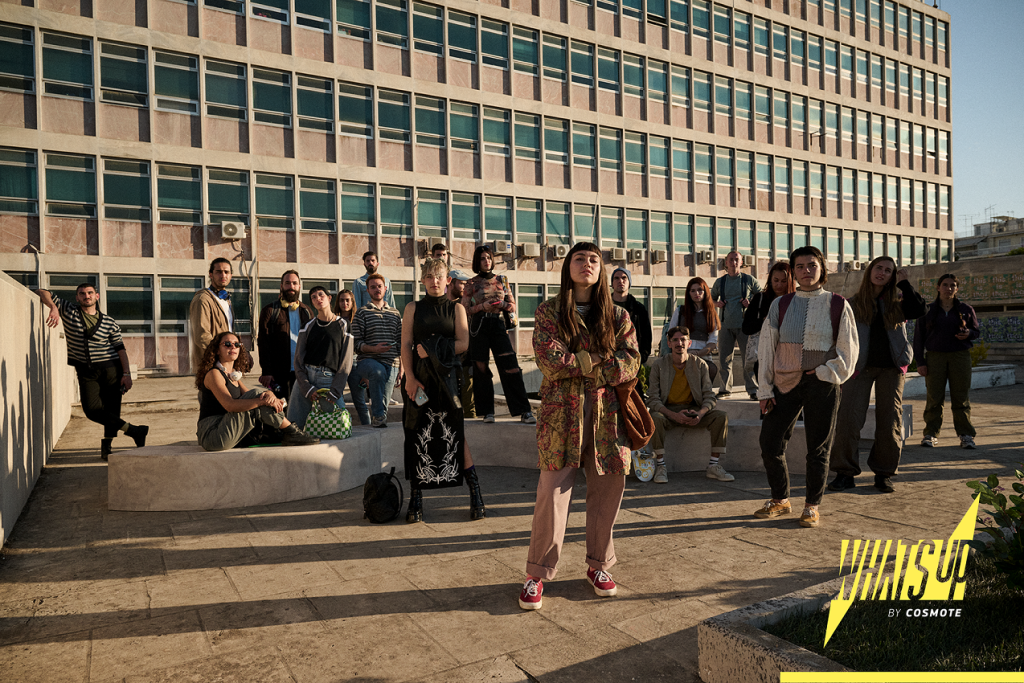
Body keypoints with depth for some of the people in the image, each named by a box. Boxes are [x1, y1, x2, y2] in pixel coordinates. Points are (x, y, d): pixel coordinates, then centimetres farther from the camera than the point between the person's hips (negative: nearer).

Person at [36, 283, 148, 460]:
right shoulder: (68, 311, 6)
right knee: (92, 409, -13)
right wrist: (53, 308, -17)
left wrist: (127, 373, -4)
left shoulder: (110, 323, 6)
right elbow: (42, 293, 5)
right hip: (86, 372, 0)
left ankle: (106, 446, 14)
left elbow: (120, 348, 6)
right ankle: (135, 431, -6)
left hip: (111, 369, 0)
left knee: (112, 409, -1)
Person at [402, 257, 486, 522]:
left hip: (448, 377, -1)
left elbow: (463, 344, 0)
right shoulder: (413, 308, 11)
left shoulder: (456, 308, 9)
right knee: (419, 437, -1)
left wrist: (431, 349, -9)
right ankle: (415, 500, 6)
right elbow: (406, 345, 2)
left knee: (456, 435, -6)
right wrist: (410, 377, -10)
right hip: (420, 379, 1)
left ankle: (476, 495, 2)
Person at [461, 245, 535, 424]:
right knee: (481, 368, 0)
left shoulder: (502, 280, 12)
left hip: (499, 324, 1)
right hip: (479, 326, -1)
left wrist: (503, 305, -7)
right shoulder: (471, 284, 6)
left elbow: (513, 306, 14)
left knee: (511, 367, -7)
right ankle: (487, 411, 11)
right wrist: (482, 306, -11)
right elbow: (465, 309, 4)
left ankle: (523, 411, -5)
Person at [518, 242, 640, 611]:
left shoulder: (617, 316, 10)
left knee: (607, 492, 8)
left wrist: (578, 367, -13)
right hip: (561, 413, -3)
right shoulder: (549, 312, 4)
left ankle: (598, 565, 28)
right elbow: (550, 361, -10)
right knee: (553, 494, -3)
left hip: (607, 414, 3)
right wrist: (602, 361, -8)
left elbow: (630, 363, -2)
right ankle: (537, 575, 11)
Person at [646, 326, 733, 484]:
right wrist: (674, 416, -28)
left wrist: (700, 413, -25)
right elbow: (653, 400, -11)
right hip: (667, 410, -2)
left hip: (693, 410, 2)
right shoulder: (659, 365, -7)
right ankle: (660, 466, -21)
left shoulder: (700, 365, -1)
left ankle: (714, 466, -12)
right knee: (655, 418, -35)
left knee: (721, 416, -21)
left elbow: (709, 396, -2)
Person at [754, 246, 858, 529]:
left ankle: (812, 506, 20)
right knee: (770, 443, 0)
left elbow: (848, 349, 5)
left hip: (822, 384, -2)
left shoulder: (838, 306, 2)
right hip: (785, 382, 2)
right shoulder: (780, 305, 6)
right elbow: (766, 347, 6)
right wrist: (765, 388, 2)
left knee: (818, 448, 4)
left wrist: (825, 373, -8)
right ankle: (780, 500, 21)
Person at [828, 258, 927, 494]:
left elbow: (918, 311, -11)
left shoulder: (896, 302, 9)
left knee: (890, 422, 3)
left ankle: (884, 473, 16)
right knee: (848, 419, -9)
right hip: (860, 366, -1)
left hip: (891, 367, 2)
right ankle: (845, 473, 0)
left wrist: (903, 283, -8)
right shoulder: (853, 303, 7)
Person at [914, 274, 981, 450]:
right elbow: (919, 337, 5)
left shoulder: (965, 309, 10)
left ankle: (966, 435, 8)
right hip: (935, 357, -1)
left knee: (961, 398, 1)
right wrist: (920, 362, -2)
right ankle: (931, 434, 3)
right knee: (934, 397, -2)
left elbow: (977, 330, 16)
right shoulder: (928, 310, 7)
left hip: (960, 356, 1)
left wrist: (968, 333, -10)